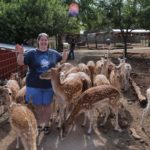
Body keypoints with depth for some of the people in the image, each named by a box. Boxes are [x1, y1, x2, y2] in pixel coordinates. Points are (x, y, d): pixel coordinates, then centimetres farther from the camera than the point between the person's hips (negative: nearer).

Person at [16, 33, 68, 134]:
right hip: (34, 85, -1)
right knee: (37, 106, 10)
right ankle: (39, 124, 30)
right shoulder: (32, 53, -6)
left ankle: (46, 124, 28)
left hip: (49, 85, 2)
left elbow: (63, 60, 17)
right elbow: (20, 63, -10)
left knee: (47, 105, 12)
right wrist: (20, 53, -27)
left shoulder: (53, 53, 3)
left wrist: (65, 52, -1)